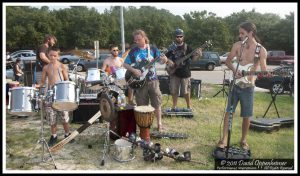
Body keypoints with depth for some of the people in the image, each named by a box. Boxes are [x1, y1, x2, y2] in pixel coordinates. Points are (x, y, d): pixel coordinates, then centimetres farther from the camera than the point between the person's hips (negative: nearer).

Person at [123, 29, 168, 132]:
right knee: (142, 105, 7)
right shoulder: (133, 51, 1)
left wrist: (164, 60, -22)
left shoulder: (153, 49, 1)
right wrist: (133, 70, -14)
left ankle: (159, 124, 16)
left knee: (157, 103, 3)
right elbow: (125, 64, 4)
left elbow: (160, 61, 2)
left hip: (152, 80, 0)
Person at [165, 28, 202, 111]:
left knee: (186, 91, 1)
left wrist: (197, 54, -26)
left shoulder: (187, 47, 0)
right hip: (174, 72, 2)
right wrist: (168, 61, -9)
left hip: (185, 72, -2)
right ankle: (174, 106, 22)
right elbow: (165, 57, 11)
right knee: (174, 91, 7)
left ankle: (189, 106, 17)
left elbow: (193, 57, -5)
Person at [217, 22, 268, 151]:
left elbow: (264, 71, -8)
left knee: (246, 116, 6)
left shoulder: (261, 50, -8)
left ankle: (243, 140, 25)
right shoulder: (237, 45, -2)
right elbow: (228, 61, 7)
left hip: (248, 86, -1)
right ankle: (224, 139, 12)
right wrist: (235, 70, -12)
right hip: (235, 84, 2)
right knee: (229, 112, 2)